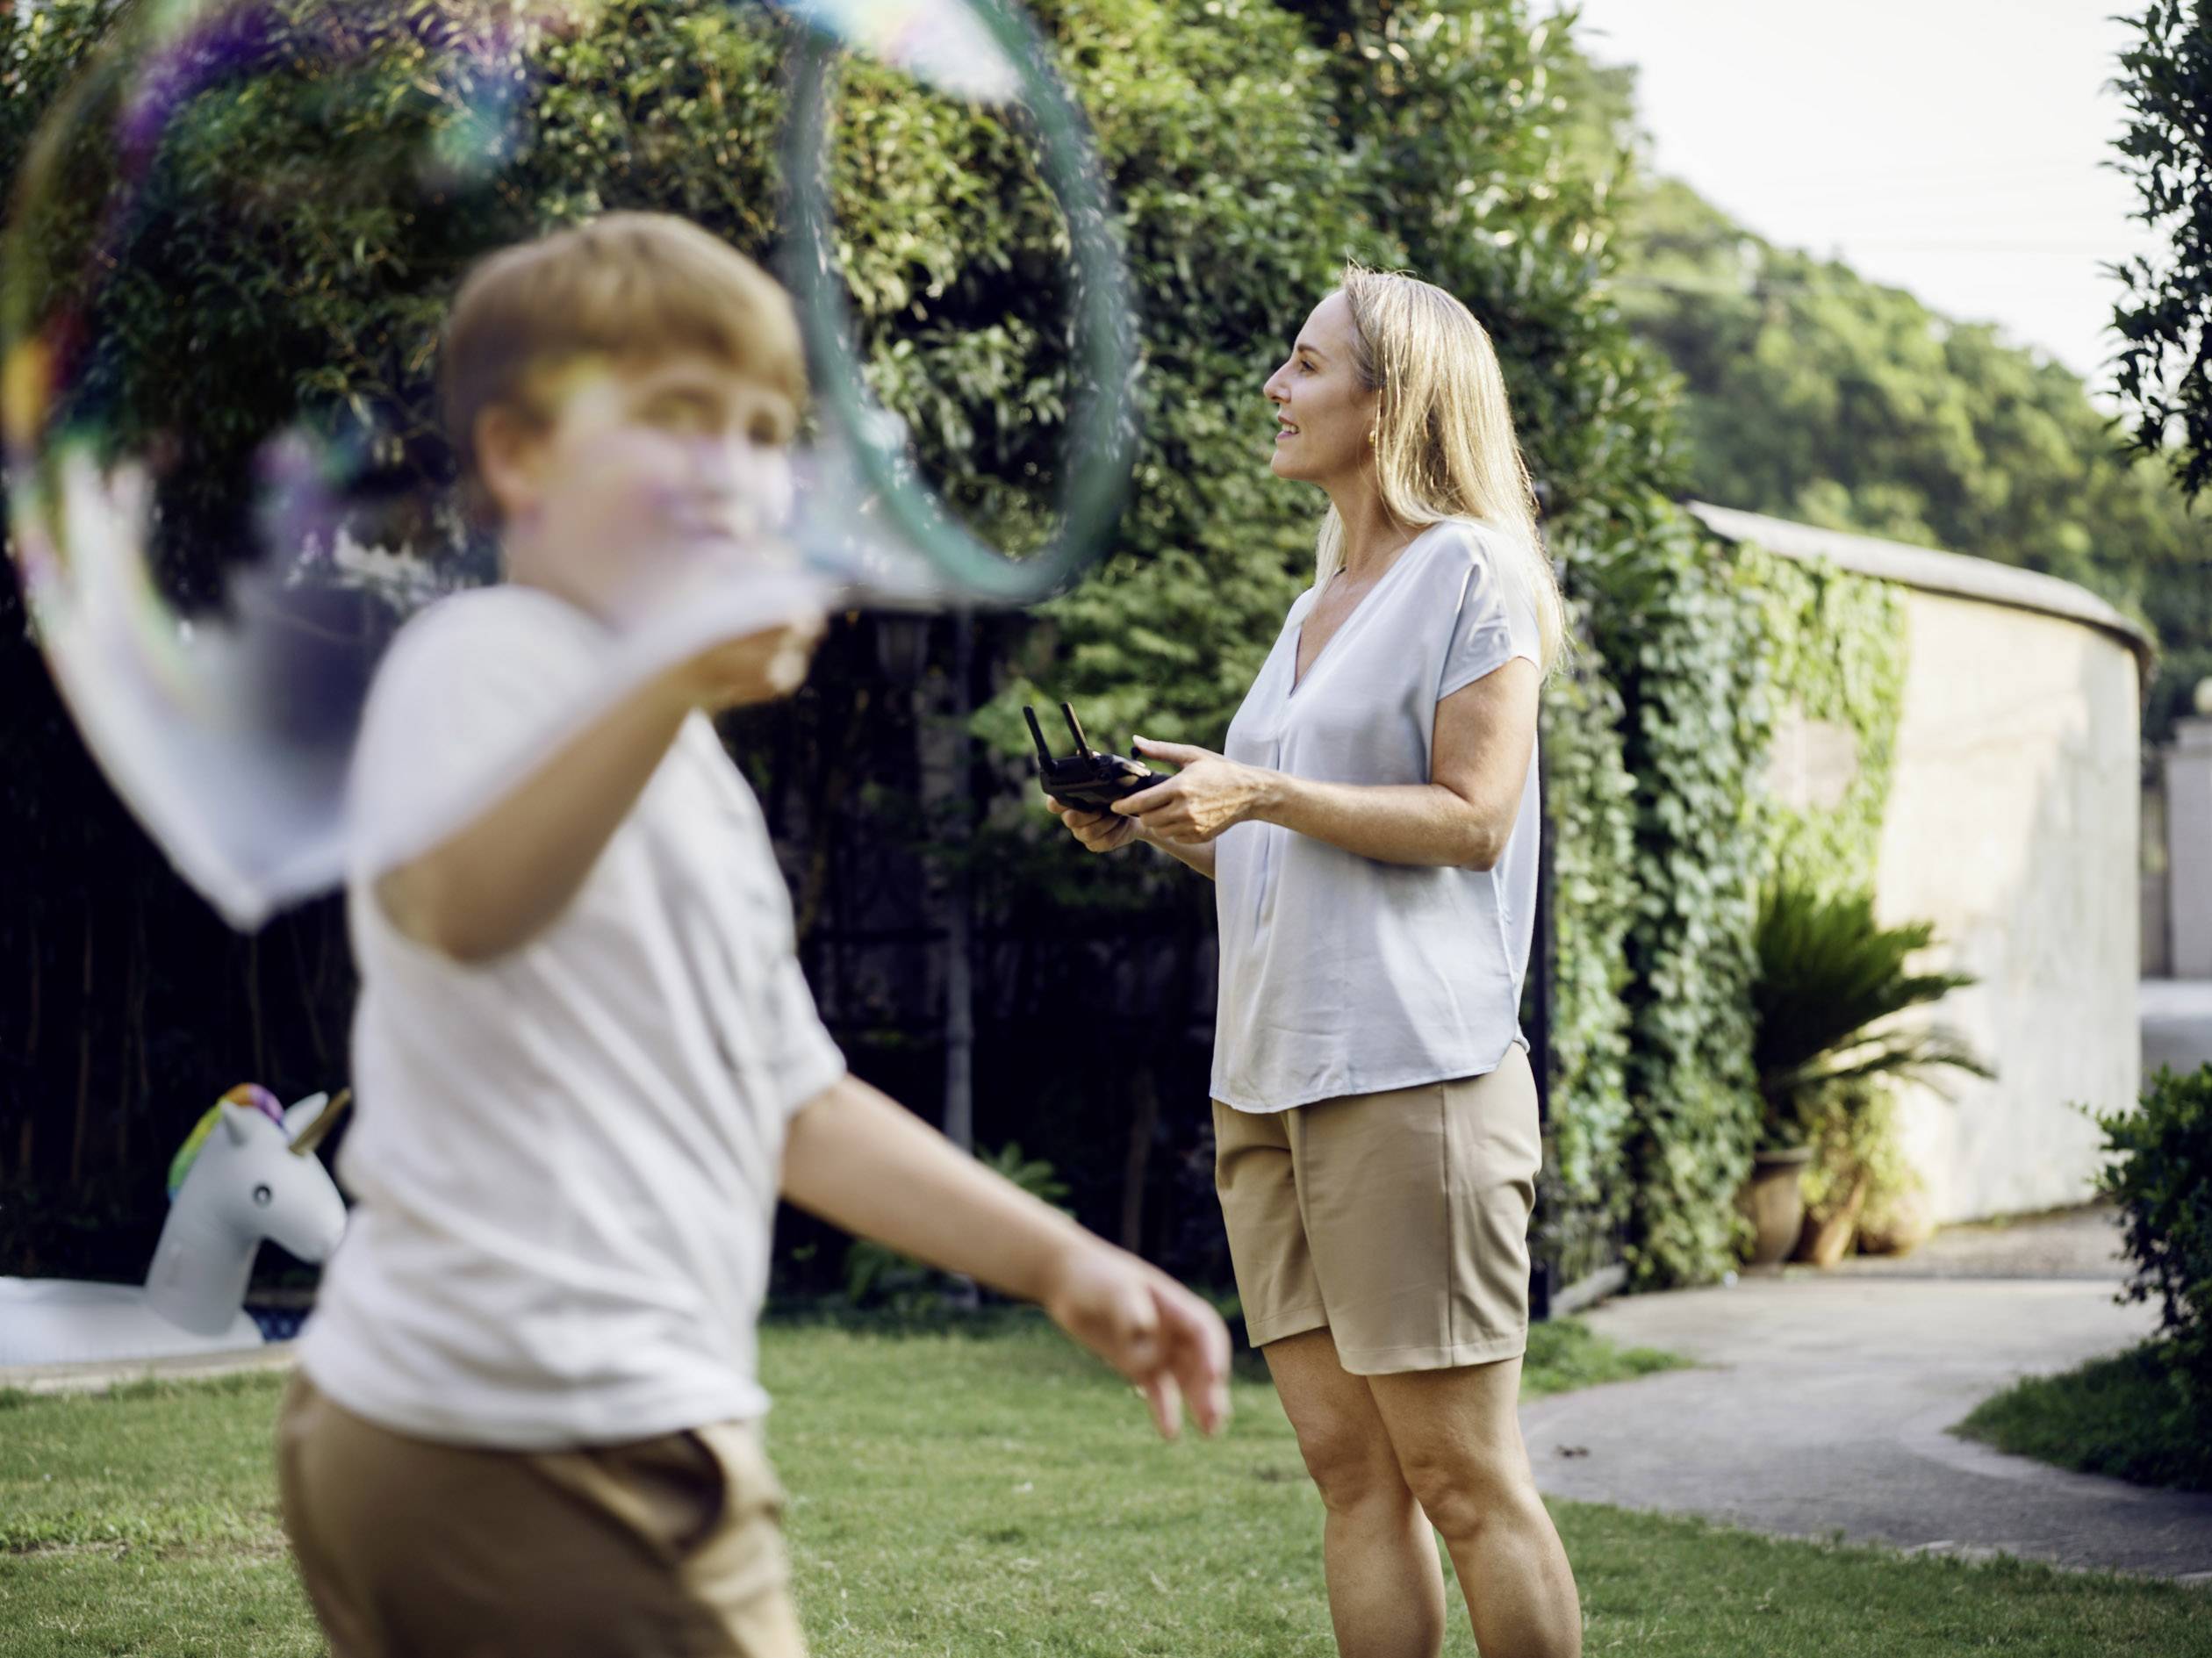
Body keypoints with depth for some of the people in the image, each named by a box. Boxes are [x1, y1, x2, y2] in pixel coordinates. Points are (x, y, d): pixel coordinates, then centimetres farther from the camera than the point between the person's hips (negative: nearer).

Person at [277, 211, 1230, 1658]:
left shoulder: (693, 773, 23)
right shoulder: (481, 659, -10)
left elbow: (786, 1097, 27)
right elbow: (456, 905, -33)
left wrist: (1056, 1261, 19)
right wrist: (674, 679, -50)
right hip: (543, 1453, -10)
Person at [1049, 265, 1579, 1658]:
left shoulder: (1471, 575, -1)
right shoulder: (1315, 611, 22)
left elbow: (1470, 818, -11)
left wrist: (1262, 793, -14)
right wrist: (1164, 826, 11)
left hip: (1412, 1071, -8)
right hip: (1272, 1073, 8)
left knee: (1462, 1474, -6)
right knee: (1351, 1471, 6)